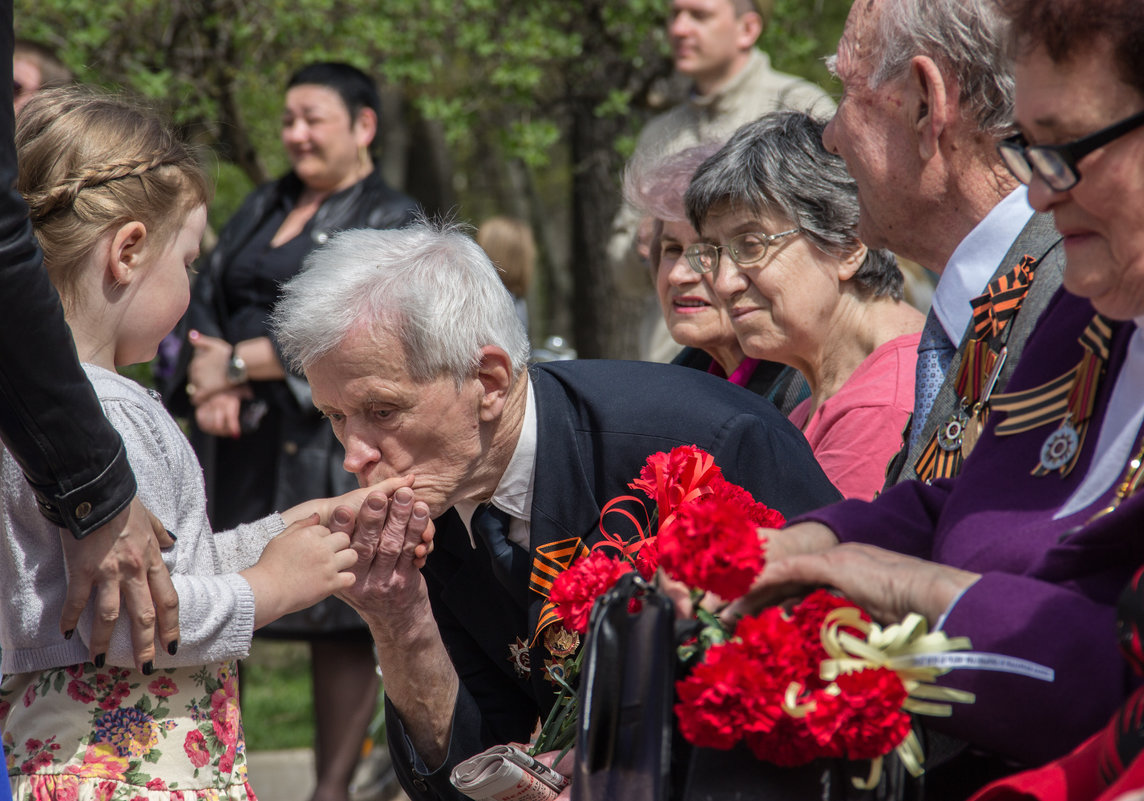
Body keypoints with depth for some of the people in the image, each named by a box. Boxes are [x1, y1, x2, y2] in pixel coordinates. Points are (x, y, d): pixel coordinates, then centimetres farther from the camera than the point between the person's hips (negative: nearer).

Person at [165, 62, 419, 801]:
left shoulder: (393, 223, 0)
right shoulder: (261, 210, 19)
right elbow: (205, 303, 12)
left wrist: (238, 362, -12)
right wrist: (210, 385, -8)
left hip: (332, 449, -6)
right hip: (237, 445, 6)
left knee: (341, 625, -4)